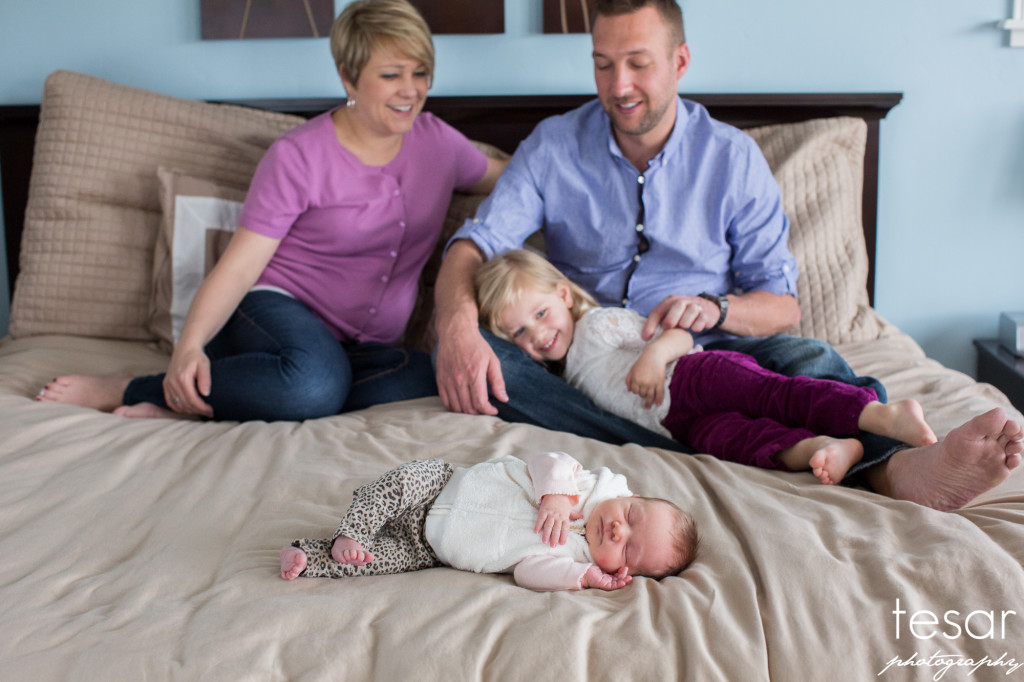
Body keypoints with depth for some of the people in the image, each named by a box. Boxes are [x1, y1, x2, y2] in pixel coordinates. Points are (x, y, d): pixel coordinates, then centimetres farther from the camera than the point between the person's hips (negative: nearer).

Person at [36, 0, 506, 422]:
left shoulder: (437, 141, 7)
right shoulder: (298, 156, -8)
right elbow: (239, 266, -13)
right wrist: (190, 344, -28)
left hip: (361, 347, 5)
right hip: (279, 307, -5)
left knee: (429, 379, -32)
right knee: (314, 384, -42)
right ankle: (125, 391, -21)